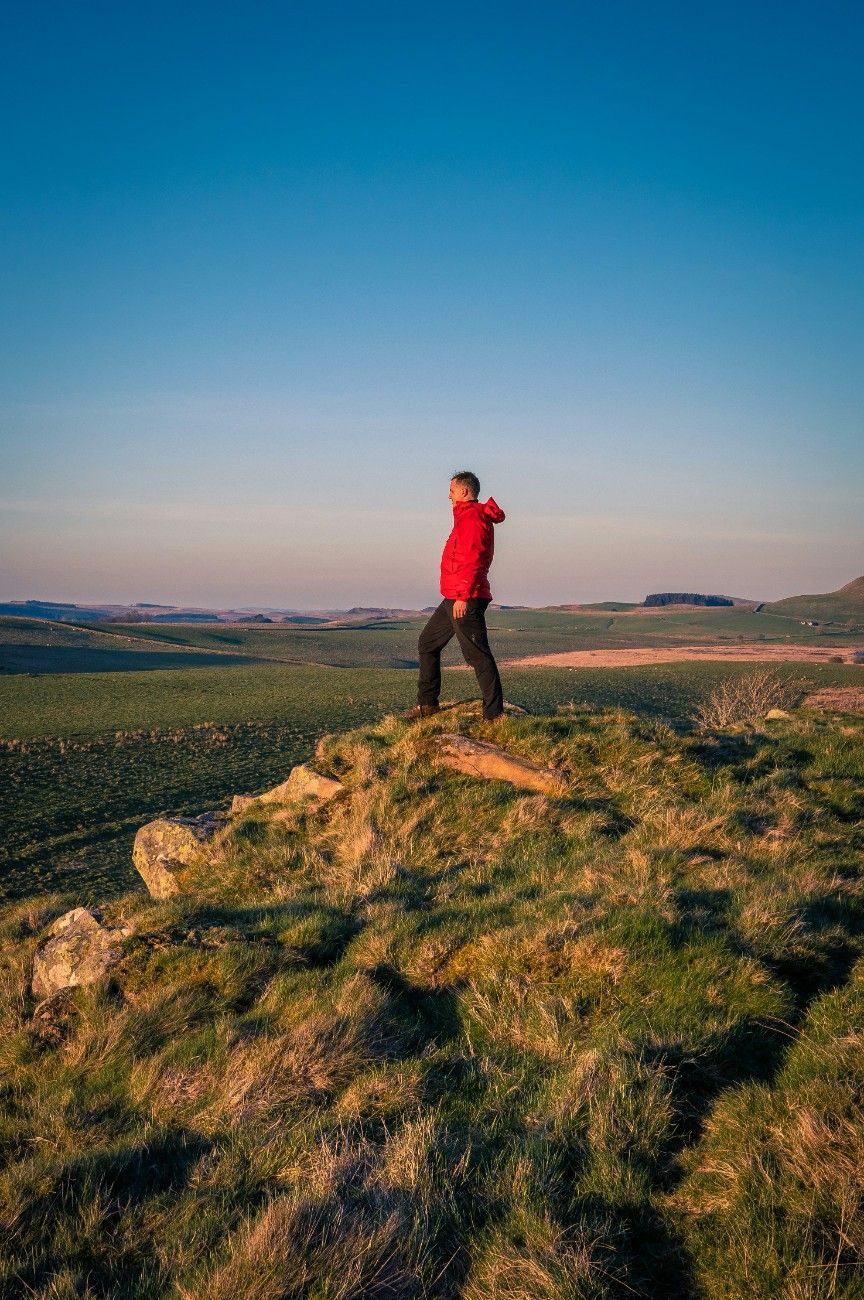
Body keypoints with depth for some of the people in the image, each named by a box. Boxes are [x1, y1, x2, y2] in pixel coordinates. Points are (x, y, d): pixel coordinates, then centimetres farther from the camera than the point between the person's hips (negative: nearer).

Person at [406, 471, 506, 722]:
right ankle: (427, 703, 23)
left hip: (465, 600, -11)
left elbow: (472, 560, -22)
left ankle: (494, 714, -8)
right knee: (427, 643, 16)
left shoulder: (473, 517, -12)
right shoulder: (467, 516, 20)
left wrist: (463, 596, -26)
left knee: (477, 655, -10)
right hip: (454, 598, 11)